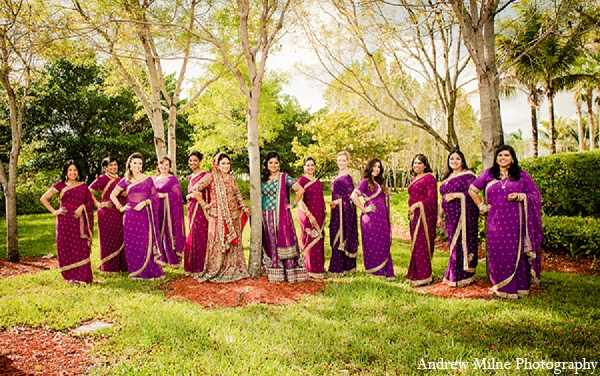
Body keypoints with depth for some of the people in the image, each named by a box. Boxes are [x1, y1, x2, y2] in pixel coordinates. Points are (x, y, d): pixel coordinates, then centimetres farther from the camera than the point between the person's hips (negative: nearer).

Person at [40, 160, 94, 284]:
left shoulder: (83, 186, 10)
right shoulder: (60, 185, 4)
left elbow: (90, 201, 13)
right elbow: (43, 198, 5)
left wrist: (82, 207, -6)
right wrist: (54, 211, -2)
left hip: (79, 221, 1)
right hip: (64, 220, -1)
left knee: (81, 248, -3)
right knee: (66, 247, 0)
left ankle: (81, 276, 2)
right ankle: (70, 276, 8)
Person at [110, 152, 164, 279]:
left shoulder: (148, 179, 7)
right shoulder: (125, 181, 8)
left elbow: (155, 197, 6)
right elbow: (113, 195, 15)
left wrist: (144, 203, -10)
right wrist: (120, 207, 4)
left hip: (145, 215, -1)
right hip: (131, 215, 1)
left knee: (146, 242, -2)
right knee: (132, 243, 1)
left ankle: (150, 271, 6)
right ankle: (136, 272, 10)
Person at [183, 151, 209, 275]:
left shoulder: (203, 175, -8)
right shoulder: (190, 177, 17)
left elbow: (206, 193, -14)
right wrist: (189, 196, 9)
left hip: (200, 208, -8)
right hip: (191, 209, 8)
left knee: (199, 236, -6)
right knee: (193, 236, 10)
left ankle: (199, 267, 2)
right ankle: (192, 266, 17)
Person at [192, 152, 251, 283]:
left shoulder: (231, 179, 13)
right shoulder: (211, 177, -5)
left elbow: (238, 195, 22)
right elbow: (195, 189, -13)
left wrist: (244, 207, 13)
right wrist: (204, 204, -9)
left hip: (233, 216, 6)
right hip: (218, 217, -6)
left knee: (234, 243, 9)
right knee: (218, 244, -3)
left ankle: (234, 270, 20)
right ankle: (214, 272, 8)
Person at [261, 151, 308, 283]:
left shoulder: (284, 177, -2)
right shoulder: (262, 179, 9)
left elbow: (300, 190, -6)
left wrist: (292, 205, -6)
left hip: (282, 215, -4)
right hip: (267, 216, 4)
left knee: (285, 241, -4)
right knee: (271, 243, 6)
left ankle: (291, 273, 1)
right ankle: (274, 273, 14)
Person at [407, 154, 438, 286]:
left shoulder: (429, 178, -8)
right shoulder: (414, 178, 17)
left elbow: (432, 199, -13)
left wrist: (416, 205, -14)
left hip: (424, 215, -8)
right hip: (414, 216, 8)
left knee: (421, 245, -7)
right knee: (415, 245, 10)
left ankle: (424, 277, -1)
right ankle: (415, 274, 16)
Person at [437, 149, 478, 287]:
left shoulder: (468, 175, -2)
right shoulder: (447, 177, 19)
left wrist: (456, 195, -18)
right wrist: (440, 215, 19)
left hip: (464, 214, -7)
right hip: (451, 216, 7)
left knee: (462, 243, -6)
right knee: (453, 244, 9)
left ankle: (462, 277, 2)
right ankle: (452, 276, 16)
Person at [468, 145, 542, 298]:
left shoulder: (522, 175, 9)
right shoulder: (488, 174, 11)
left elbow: (535, 195, 9)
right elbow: (472, 190, 18)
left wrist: (520, 196, -9)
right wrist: (481, 206, 9)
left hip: (516, 222, -1)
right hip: (496, 222, 1)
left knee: (516, 253, -1)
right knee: (497, 253, 1)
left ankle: (518, 287, 8)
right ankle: (500, 287, 12)